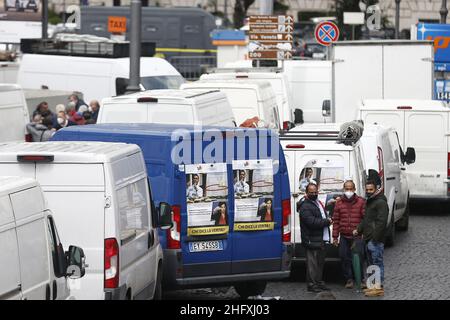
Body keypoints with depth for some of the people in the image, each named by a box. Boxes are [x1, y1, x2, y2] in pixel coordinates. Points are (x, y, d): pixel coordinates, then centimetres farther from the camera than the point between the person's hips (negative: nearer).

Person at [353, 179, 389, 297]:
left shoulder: (381, 202, -11)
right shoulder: (369, 202, 21)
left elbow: (381, 221, -19)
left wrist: (376, 236, -22)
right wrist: (358, 230, 13)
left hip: (376, 239, -10)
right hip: (368, 239, 10)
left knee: (377, 262, -10)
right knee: (372, 262, 13)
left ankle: (379, 287, -11)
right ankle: (375, 285, 19)